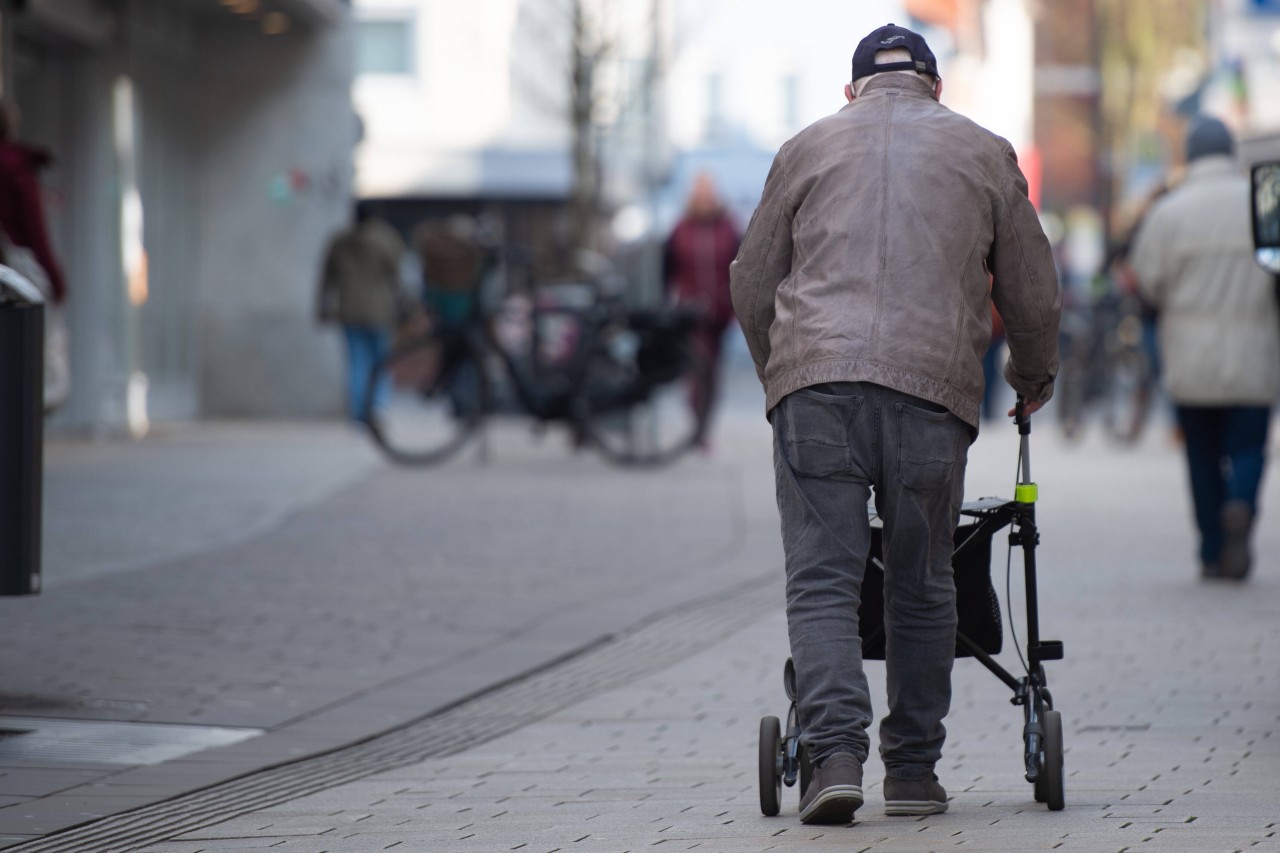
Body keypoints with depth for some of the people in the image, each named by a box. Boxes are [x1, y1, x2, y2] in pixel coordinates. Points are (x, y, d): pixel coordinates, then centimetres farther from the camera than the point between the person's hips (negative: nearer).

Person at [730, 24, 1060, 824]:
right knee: (922, 588, 11)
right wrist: (1035, 379, 37)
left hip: (815, 381, 0)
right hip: (933, 389, 0)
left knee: (823, 580, -1)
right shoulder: (983, 152, 19)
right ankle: (913, 771, 15)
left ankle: (836, 753, -17)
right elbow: (1033, 295, 20)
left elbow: (752, 286, 21)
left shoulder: (808, 147, 20)